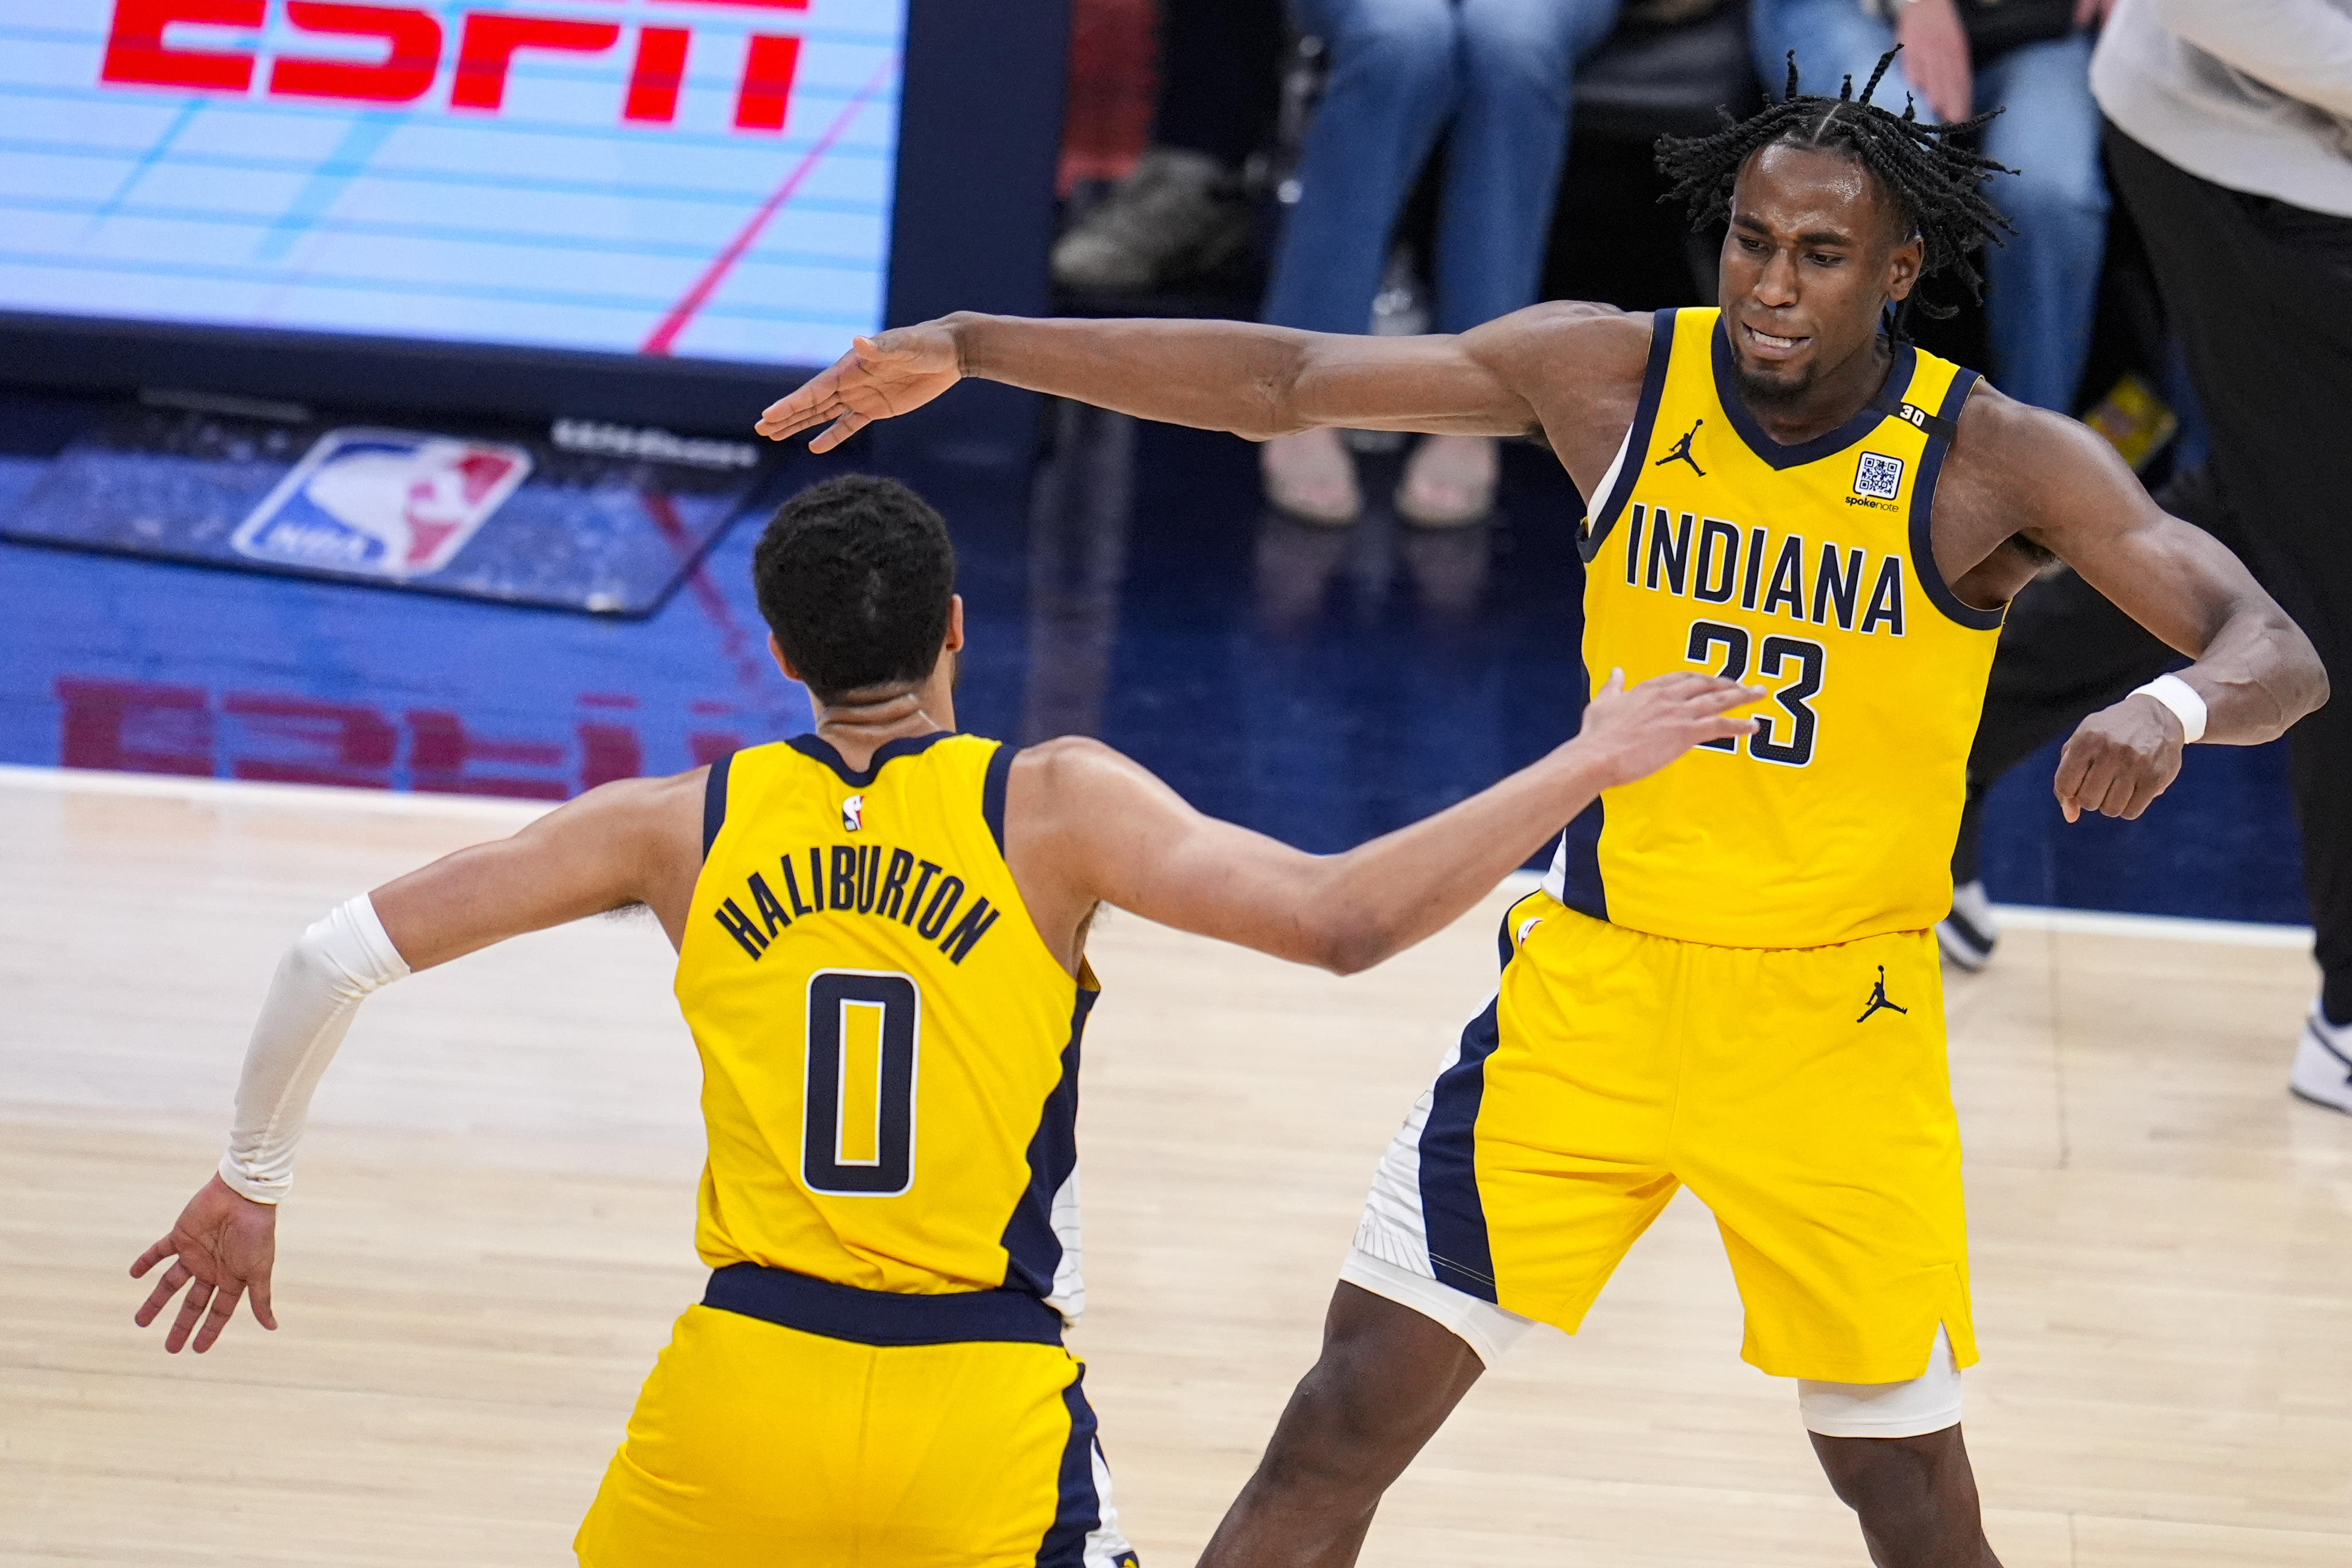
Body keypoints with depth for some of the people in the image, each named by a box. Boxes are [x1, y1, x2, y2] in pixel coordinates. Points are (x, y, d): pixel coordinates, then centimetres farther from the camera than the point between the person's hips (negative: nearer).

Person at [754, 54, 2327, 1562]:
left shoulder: (1996, 463, -14)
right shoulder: (1617, 376, -7)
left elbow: (2280, 653, -22)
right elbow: (1282, 378, -7)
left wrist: (2178, 703, -46)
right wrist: (973, 346, -14)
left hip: (1836, 1018, -2)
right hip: (1596, 974, 2)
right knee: (1352, 1414, -2)